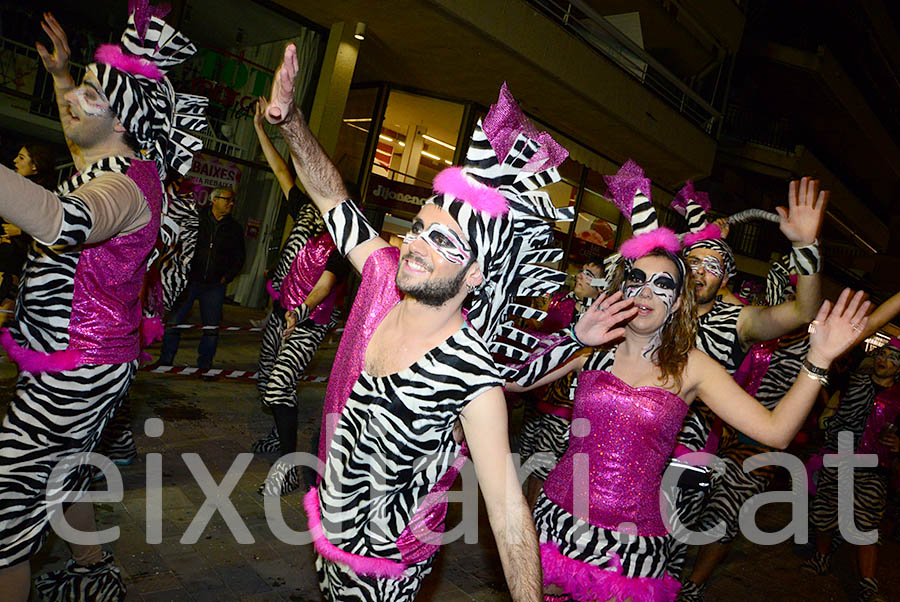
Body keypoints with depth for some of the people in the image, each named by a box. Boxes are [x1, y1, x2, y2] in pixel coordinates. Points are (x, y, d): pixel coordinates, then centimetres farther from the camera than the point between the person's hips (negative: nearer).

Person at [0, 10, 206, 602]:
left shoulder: (126, 186, -25)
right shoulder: (118, 162, 6)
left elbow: (62, 223, -49)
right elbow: (83, 133, 32)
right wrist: (60, 74, 21)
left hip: (77, 373, -11)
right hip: (77, 364, 11)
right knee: (63, 475, 26)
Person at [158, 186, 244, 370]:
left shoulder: (235, 228, 7)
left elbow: (239, 258, 15)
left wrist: (226, 277, 3)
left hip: (214, 286, 2)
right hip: (189, 280, -1)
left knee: (211, 329, 3)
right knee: (173, 322, 1)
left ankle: (204, 366, 17)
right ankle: (165, 361, 17)